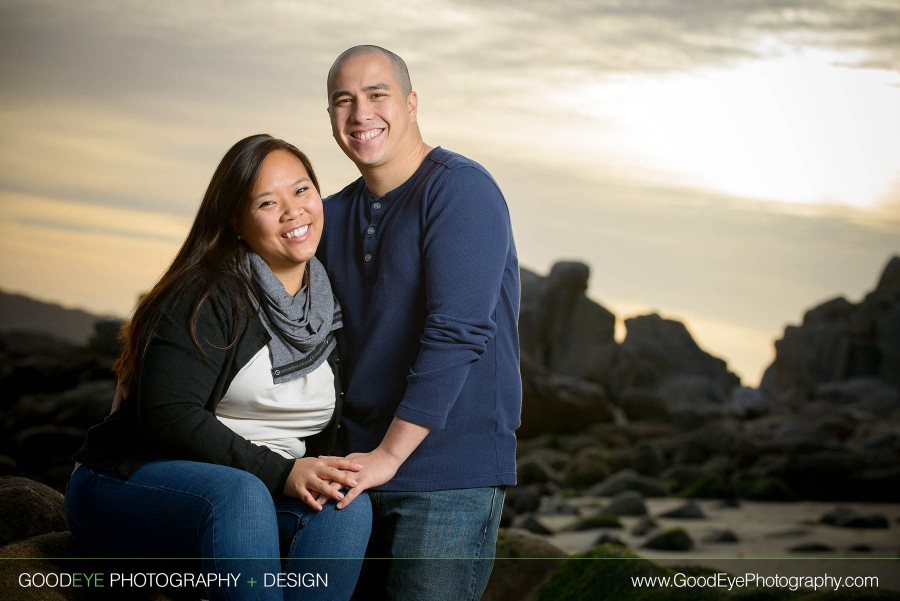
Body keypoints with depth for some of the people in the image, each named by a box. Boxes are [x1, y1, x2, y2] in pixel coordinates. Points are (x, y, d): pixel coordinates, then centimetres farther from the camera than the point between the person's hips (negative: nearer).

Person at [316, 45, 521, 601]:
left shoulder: (460, 189, -10)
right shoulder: (334, 215, 13)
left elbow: (457, 333, -19)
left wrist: (387, 455, -19)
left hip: (450, 475, -7)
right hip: (357, 469, 7)